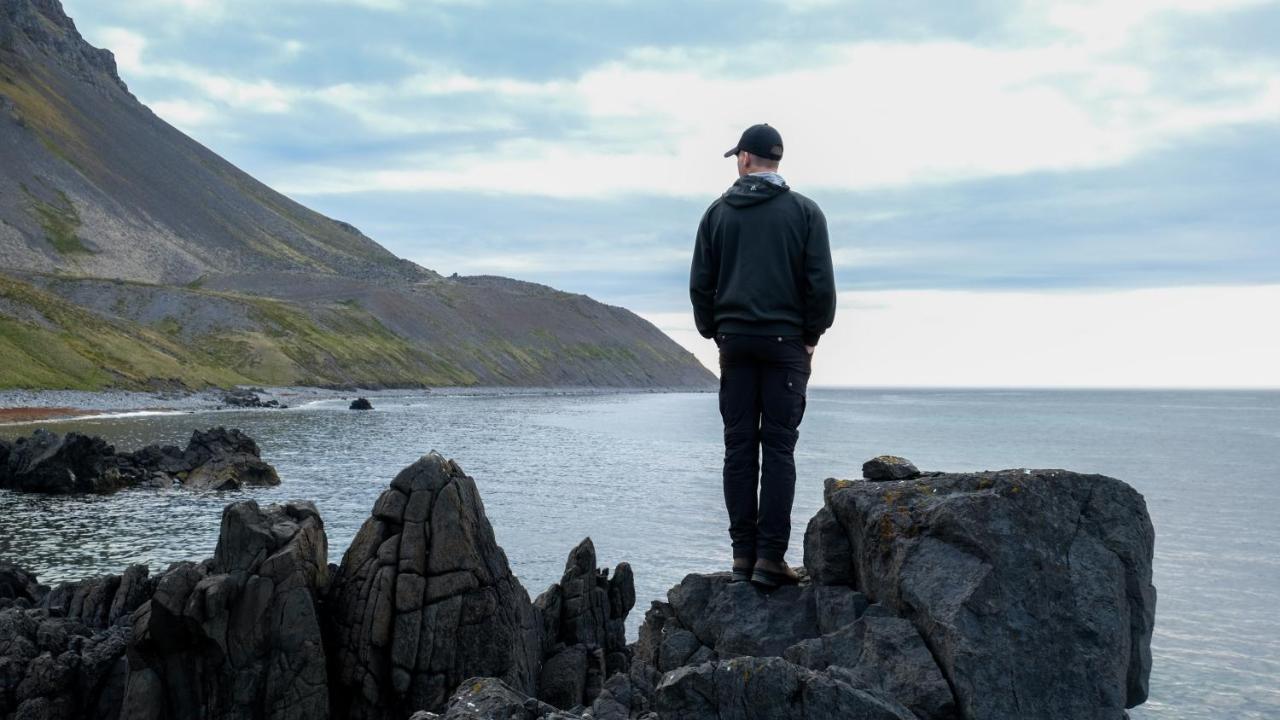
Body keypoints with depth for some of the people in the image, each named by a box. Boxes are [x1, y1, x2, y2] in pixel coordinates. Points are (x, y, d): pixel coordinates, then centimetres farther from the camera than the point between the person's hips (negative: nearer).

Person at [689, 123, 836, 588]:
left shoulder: (718, 212, 7)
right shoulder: (804, 211, 1)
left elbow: (700, 283, 6)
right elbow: (821, 283, -5)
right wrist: (812, 336, 5)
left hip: (734, 341, 2)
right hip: (786, 341, -2)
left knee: (739, 448, 4)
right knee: (778, 448, -2)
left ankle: (743, 554, 3)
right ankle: (770, 557, -8)